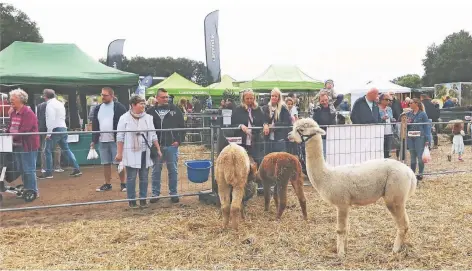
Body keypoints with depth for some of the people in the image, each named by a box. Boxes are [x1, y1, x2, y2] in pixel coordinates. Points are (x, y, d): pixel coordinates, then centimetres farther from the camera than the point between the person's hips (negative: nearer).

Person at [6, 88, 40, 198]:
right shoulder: (13, 112, 10)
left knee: (29, 170, -1)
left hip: (28, 145, -9)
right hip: (17, 145, 9)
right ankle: (26, 189, 29)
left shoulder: (28, 113, -17)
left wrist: (12, 136, -26)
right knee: (21, 169, 17)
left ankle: (33, 191, 9)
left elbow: (24, 131, -23)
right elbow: (10, 127, 13)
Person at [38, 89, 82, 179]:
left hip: (55, 129, -8)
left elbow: (51, 119, -19)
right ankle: (77, 169, 7)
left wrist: (49, 133, -18)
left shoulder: (50, 105, -10)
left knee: (48, 151, 0)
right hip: (63, 128, 8)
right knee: (66, 149, 12)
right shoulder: (60, 104, 17)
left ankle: (48, 173, 2)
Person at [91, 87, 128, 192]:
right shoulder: (98, 108, 11)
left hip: (116, 140, -5)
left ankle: (123, 183, 11)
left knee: (119, 162, 1)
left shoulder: (119, 107, -6)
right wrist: (93, 140, 11)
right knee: (106, 163, 11)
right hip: (102, 141, 5)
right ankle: (107, 184, 20)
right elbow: (95, 125, 14)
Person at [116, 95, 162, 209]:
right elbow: (120, 137, -4)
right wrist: (119, 153, -7)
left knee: (144, 177, 7)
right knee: (131, 178, 1)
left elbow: (153, 135, 10)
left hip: (145, 152, 3)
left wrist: (158, 149, 7)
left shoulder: (148, 118, 7)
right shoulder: (124, 118, -3)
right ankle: (131, 200, 11)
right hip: (131, 153, -3)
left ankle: (143, 199, 18)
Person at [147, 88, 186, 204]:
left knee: (173, 170, 8)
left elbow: (182, 127, 3)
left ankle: (173, 193, 19)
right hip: (156, 146, 0)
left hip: (172, 145, 0)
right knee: (156, 170, 8)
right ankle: (155, 194, 19)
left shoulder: (175, 110, 1)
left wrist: (179, 140, -6)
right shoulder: (151, 111, 1)